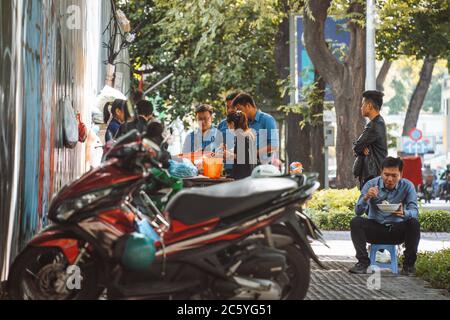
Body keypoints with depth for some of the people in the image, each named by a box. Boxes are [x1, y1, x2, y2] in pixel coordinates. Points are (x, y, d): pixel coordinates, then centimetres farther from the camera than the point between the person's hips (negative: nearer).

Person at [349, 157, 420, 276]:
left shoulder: (407, 186, -8)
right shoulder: (371, 185, -8)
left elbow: (414, 211, -17)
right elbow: (358, 212, -12)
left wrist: (404, 213, -41)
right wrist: (366, 198, -34)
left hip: (397, 230, 0)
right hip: (375, 228, 1)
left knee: (414, 223, -28)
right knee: (355, 222, -25)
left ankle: (409, 264, -15)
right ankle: (363, 262, -17)